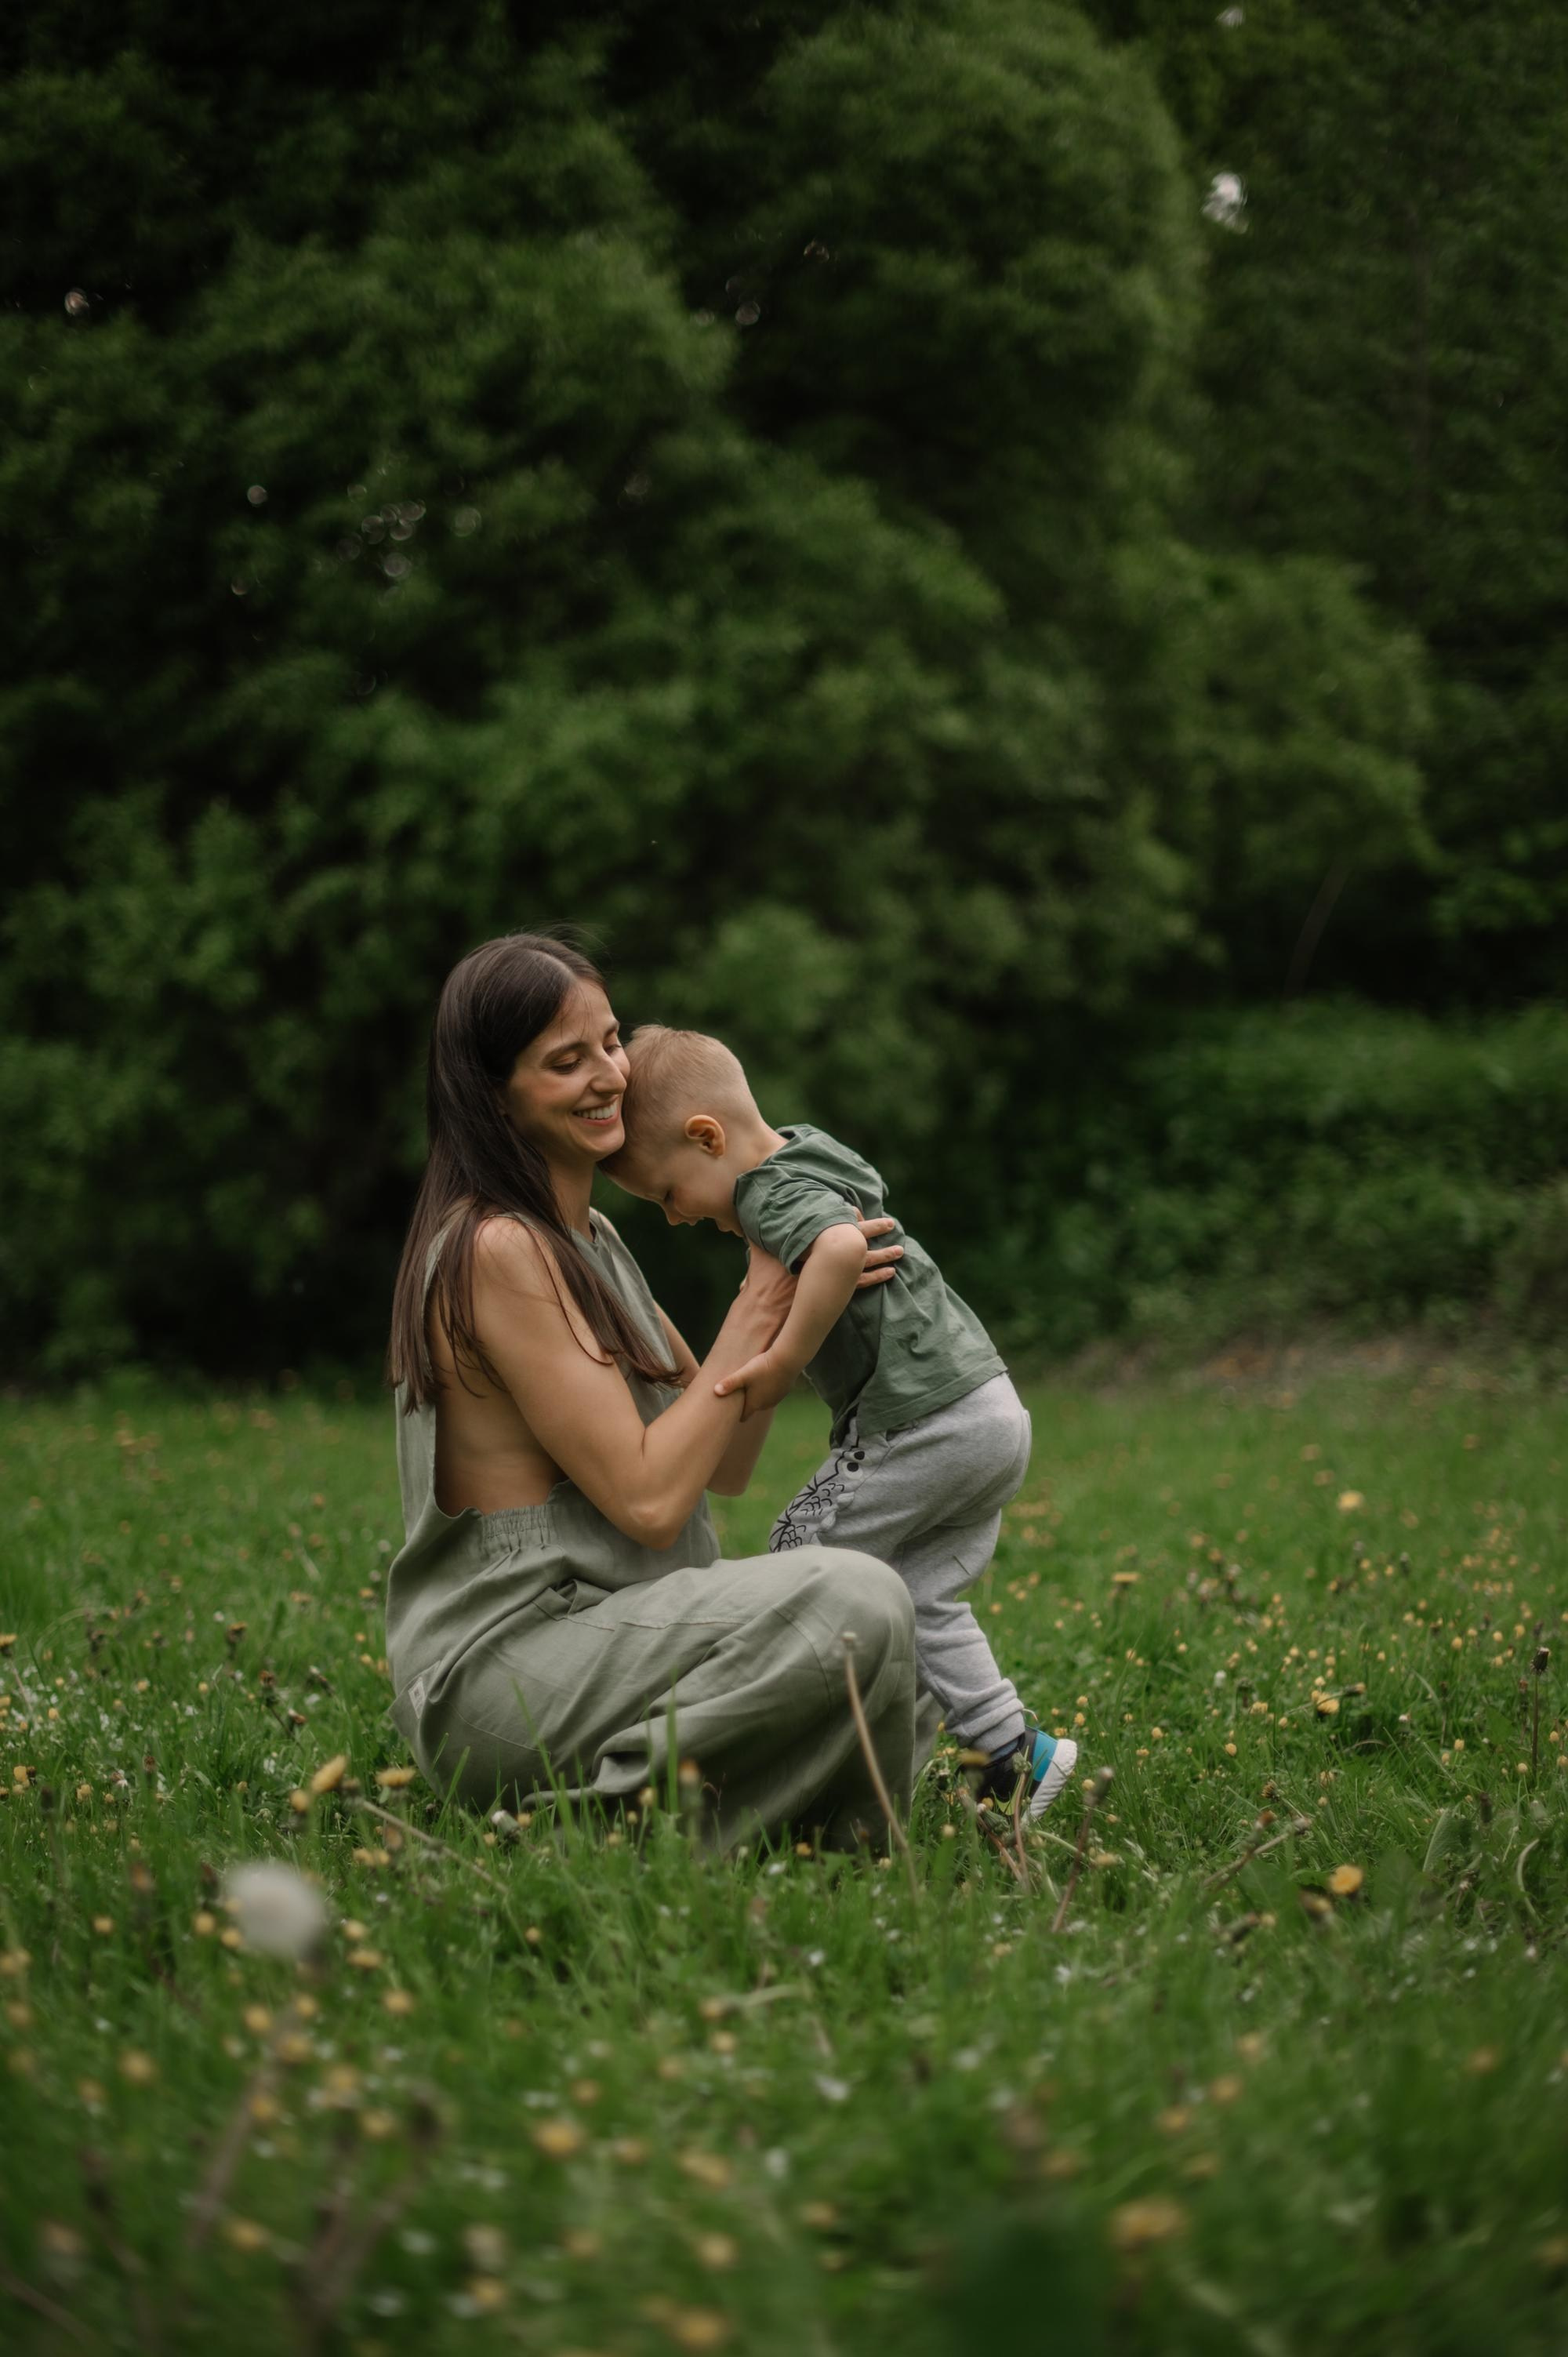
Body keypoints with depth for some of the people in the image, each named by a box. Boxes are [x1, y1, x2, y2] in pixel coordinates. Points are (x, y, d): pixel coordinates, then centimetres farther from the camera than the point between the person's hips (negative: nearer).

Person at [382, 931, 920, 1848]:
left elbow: (726, 1465, 14)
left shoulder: (589, 1238, 14)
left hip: (587, 1646, 10)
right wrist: (759, 1307, -11)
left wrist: (785, 1285, 0)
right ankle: (620, 1804, -14)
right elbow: (648, 1500, -19)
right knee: (856, 1600, -27)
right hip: (503, 1676, -10)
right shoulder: (497, 1249, -15)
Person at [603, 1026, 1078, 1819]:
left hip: (925, 1420, -10)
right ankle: (1010, 1748, 10)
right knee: (916, 1596, 15)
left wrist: (784, 1359, -27)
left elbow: (841, 1247, -34)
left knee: (805, 1553, 3)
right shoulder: (812, 1163, 17)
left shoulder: (772, 1194, -13)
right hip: (994, 1414, 10)